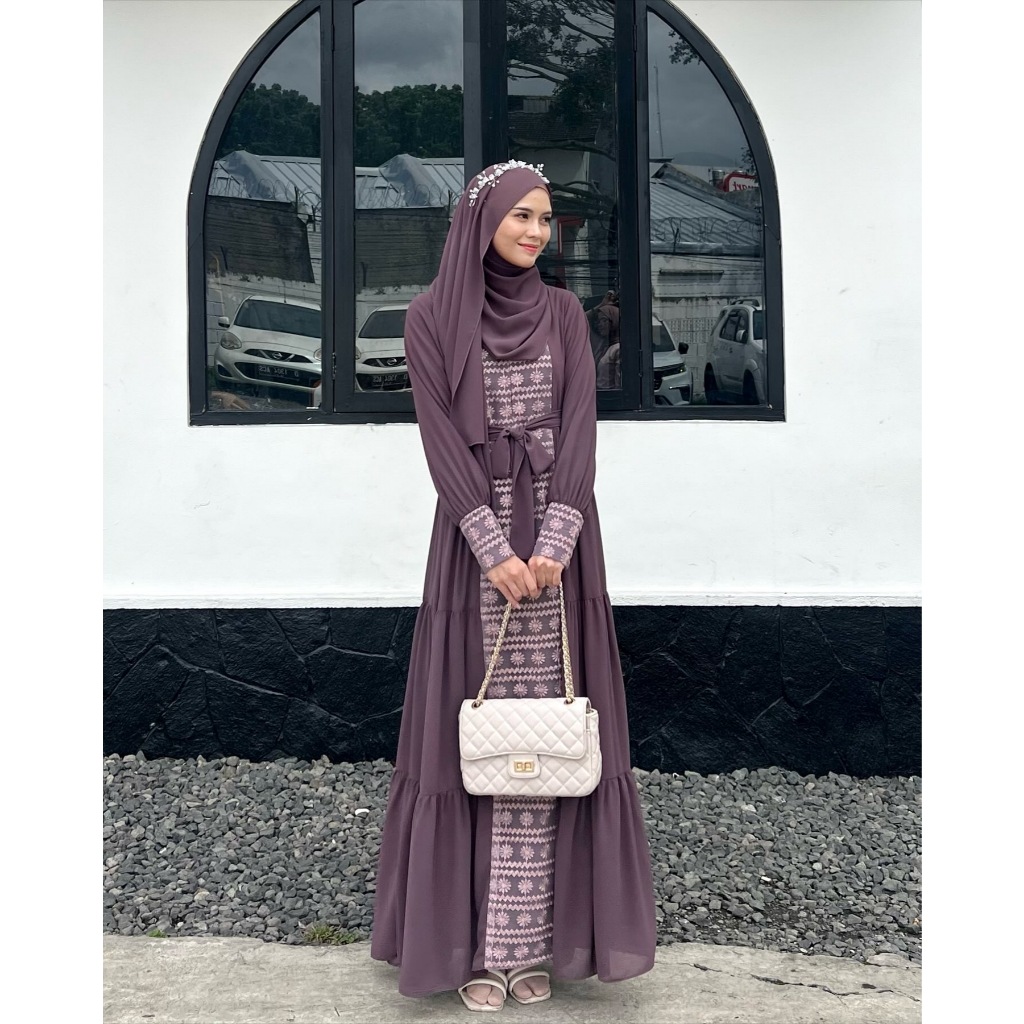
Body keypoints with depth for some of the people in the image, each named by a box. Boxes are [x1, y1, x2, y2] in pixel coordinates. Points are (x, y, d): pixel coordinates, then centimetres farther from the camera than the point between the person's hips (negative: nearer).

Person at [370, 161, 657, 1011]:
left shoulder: (564, 313, 9)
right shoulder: (432, 316, 2)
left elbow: (580, 426, -1)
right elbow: (441, 435, -6)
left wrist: (554, 542, -15)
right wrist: (494, 547, -16)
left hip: (558, 534, 2)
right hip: (476, 536, -2)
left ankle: (531, 939, 11)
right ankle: (475, 940, 13)